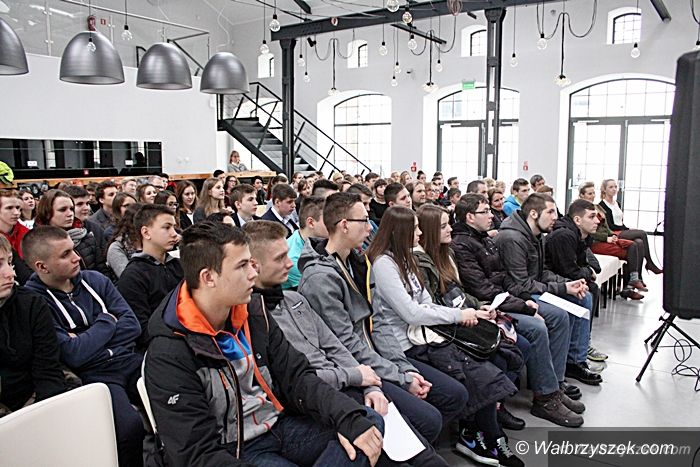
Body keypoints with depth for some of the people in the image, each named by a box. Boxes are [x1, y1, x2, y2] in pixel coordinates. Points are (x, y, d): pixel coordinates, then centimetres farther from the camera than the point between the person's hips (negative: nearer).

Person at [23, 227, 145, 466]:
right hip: (93, 375, -5)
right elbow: (74, 355, -14)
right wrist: (107, 320, -1)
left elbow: (132, 325, 5)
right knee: (130, 427, -32)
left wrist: (88, 341, -8)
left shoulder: (94, 280, 11)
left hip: (128, 360, 5)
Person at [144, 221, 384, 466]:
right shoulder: (168, 355, -19)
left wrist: (351, 419, -16)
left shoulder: (253, 313, 0)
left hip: (281, 424, 7)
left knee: (371, 424, -9)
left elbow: (297, 376, 0)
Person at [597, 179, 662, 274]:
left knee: (639, 242, -21)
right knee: (642, 233, -20)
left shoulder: (617, 204, 21)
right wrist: (628, 229, -11)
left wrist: (627, 228, -1)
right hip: (613, 235, -7)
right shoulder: (602, 205, -6)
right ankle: (650, 263, -8)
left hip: (622, 231, 7)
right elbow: (609, 226, -12)